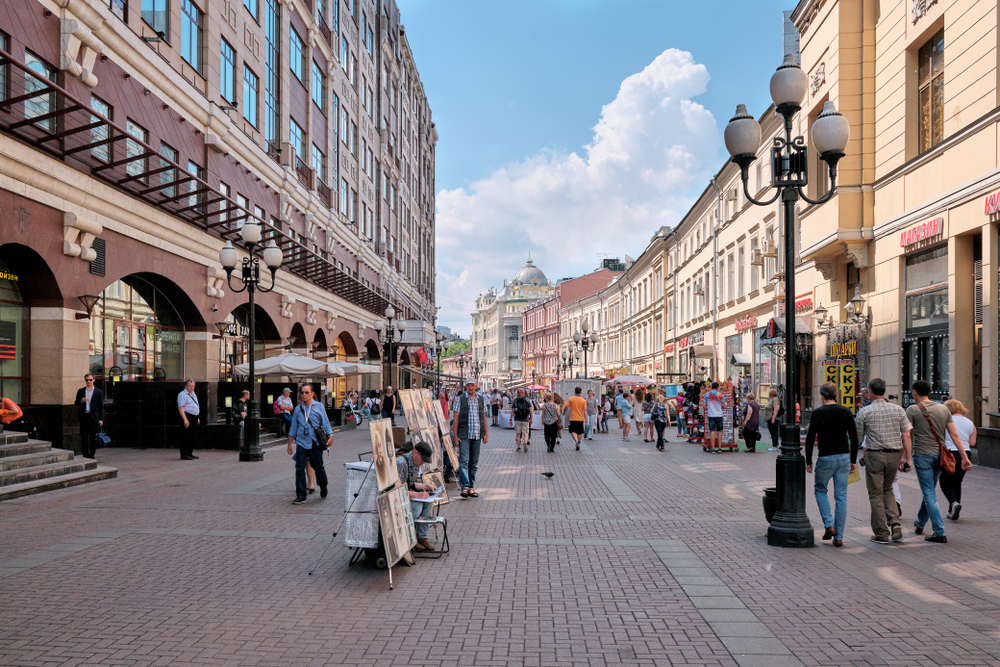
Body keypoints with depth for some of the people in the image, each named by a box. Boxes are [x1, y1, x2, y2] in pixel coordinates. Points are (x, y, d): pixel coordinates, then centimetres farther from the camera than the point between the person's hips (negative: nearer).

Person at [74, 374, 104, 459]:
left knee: (93, 437, 0)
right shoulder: (81, 391, 11)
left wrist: (101, 419, -2)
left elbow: (101, 406, 3)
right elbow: (76, 403, 12)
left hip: (94, 417, -2)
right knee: (83, 436, 3)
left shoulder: (99, 392, 4)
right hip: (84, 416, 2)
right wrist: (81, 401, -11)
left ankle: (92, 454, 6)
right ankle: (84, 454, 9)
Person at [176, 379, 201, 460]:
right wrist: (185, 419, -24)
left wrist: (197, 418, 24)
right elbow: (180, 408, -17)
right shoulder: (182, 395, -9)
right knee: (185, 436, -7)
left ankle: (189, 453, 20)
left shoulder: (193, 394, 19)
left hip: (194, 418, 9)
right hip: (187, 418, -9)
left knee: (192, 436, 12)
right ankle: (184, 455, -4)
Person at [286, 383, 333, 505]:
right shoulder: (297, 409, 8)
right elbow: (293, 428, 15)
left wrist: (330, 436, -13)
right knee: (299, 468, -6)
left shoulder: (319, 406, 2)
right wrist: (290, 443, 14)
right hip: (301, 442, 2)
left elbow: (325, 423, 2)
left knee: (318, 467, 8)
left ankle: (323, 487, 34)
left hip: (315, 443, -2)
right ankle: (301, 495, -1)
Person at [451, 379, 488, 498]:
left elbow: (484, 417, 16)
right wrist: (455, 435, -8)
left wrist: (486, 433, 9)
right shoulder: (460, 399, 0)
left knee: (474, 462, 8)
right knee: (464, 461, -10)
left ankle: (471, 487, 15)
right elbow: (455, 418, -2)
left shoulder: (481, 399, 12)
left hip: (477, 436, 4)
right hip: (464, 435, -4)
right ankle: (464, 487, -10)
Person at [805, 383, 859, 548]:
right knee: (841, 497, 7)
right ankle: (838, 537, 8)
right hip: (844, 458, 3)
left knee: (820, 490, 18)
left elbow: (810, 439, -8)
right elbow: (854, 438, 5)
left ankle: (829, 525, 2)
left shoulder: (818, 413, -8)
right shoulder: (846, 412, 4)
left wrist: (808, 462, 0)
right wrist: (853, 461, 13)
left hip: (825, 459, -3)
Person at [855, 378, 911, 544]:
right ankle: (894, 523, 4)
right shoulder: (898, 410, 4)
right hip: (894, 455, 4)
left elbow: (857, 437, -1)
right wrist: (906, 458, 7)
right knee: (888, 490, 21)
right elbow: (906, 436, 1)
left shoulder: (864, 412, -5)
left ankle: (881, 533, 6)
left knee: (876, 494, 4)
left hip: (874, 455, -4)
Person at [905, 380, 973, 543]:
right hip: (939, 456, 6)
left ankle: (940, 534, -4)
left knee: (929, 494, -2)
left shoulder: (912, 410, -8)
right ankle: (920, 524, 36)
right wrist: (964, 457, 4)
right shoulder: (944, 409, 6)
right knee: (929, 491, 19)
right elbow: (954, 435, 3)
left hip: (922, 456, -5)